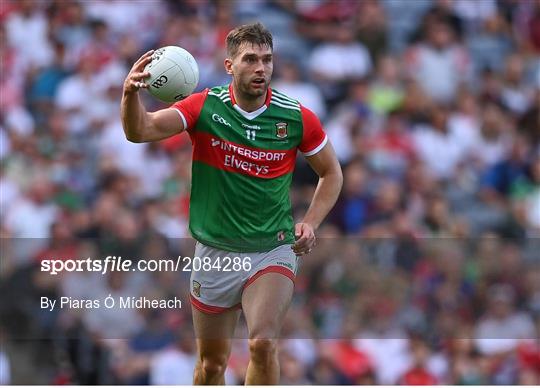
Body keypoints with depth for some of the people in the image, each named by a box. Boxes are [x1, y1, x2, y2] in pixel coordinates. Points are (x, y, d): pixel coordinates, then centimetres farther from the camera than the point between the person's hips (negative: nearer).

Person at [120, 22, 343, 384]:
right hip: (215, 253, 2)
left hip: (273, 250, -1)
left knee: (263, 342, -25)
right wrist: (131, 94, -42)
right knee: (211, 363, 13)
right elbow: (140, 130, -21)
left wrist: (310, 223, -7)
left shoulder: (297, 117, -7)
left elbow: (331, 172, 8)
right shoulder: (205, 107, -9)